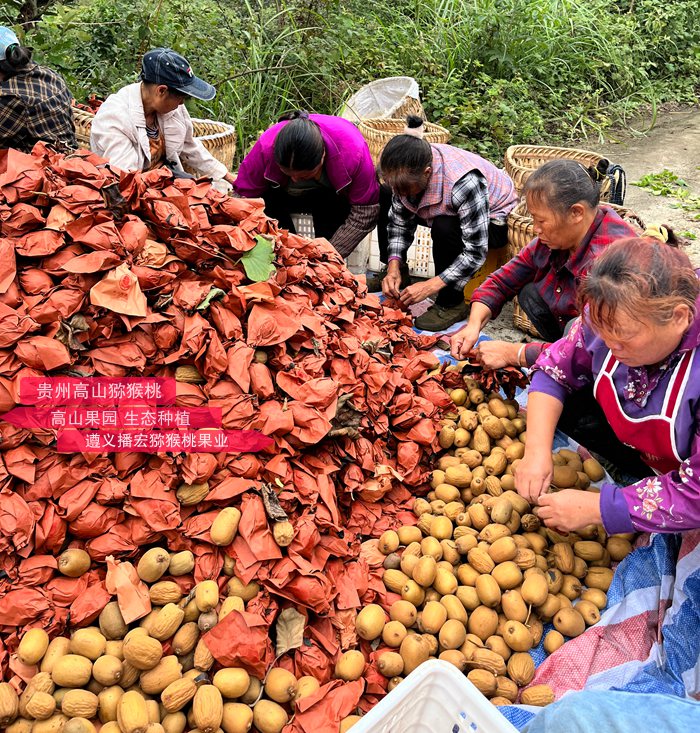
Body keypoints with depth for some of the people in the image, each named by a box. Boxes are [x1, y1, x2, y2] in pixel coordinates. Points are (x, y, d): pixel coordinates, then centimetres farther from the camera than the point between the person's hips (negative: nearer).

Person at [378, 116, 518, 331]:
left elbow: (476, 252, -36)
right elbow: (400, 220, -8)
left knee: (444, 228, -38)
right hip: (450, 211, 7)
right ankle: (393, 276, 9)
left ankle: (451, 304, -17)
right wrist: (394, 266, -21)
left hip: (493, 220, -6)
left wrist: (431, 286, -35)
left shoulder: (465, 183, -40)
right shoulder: (407, 172, -21)